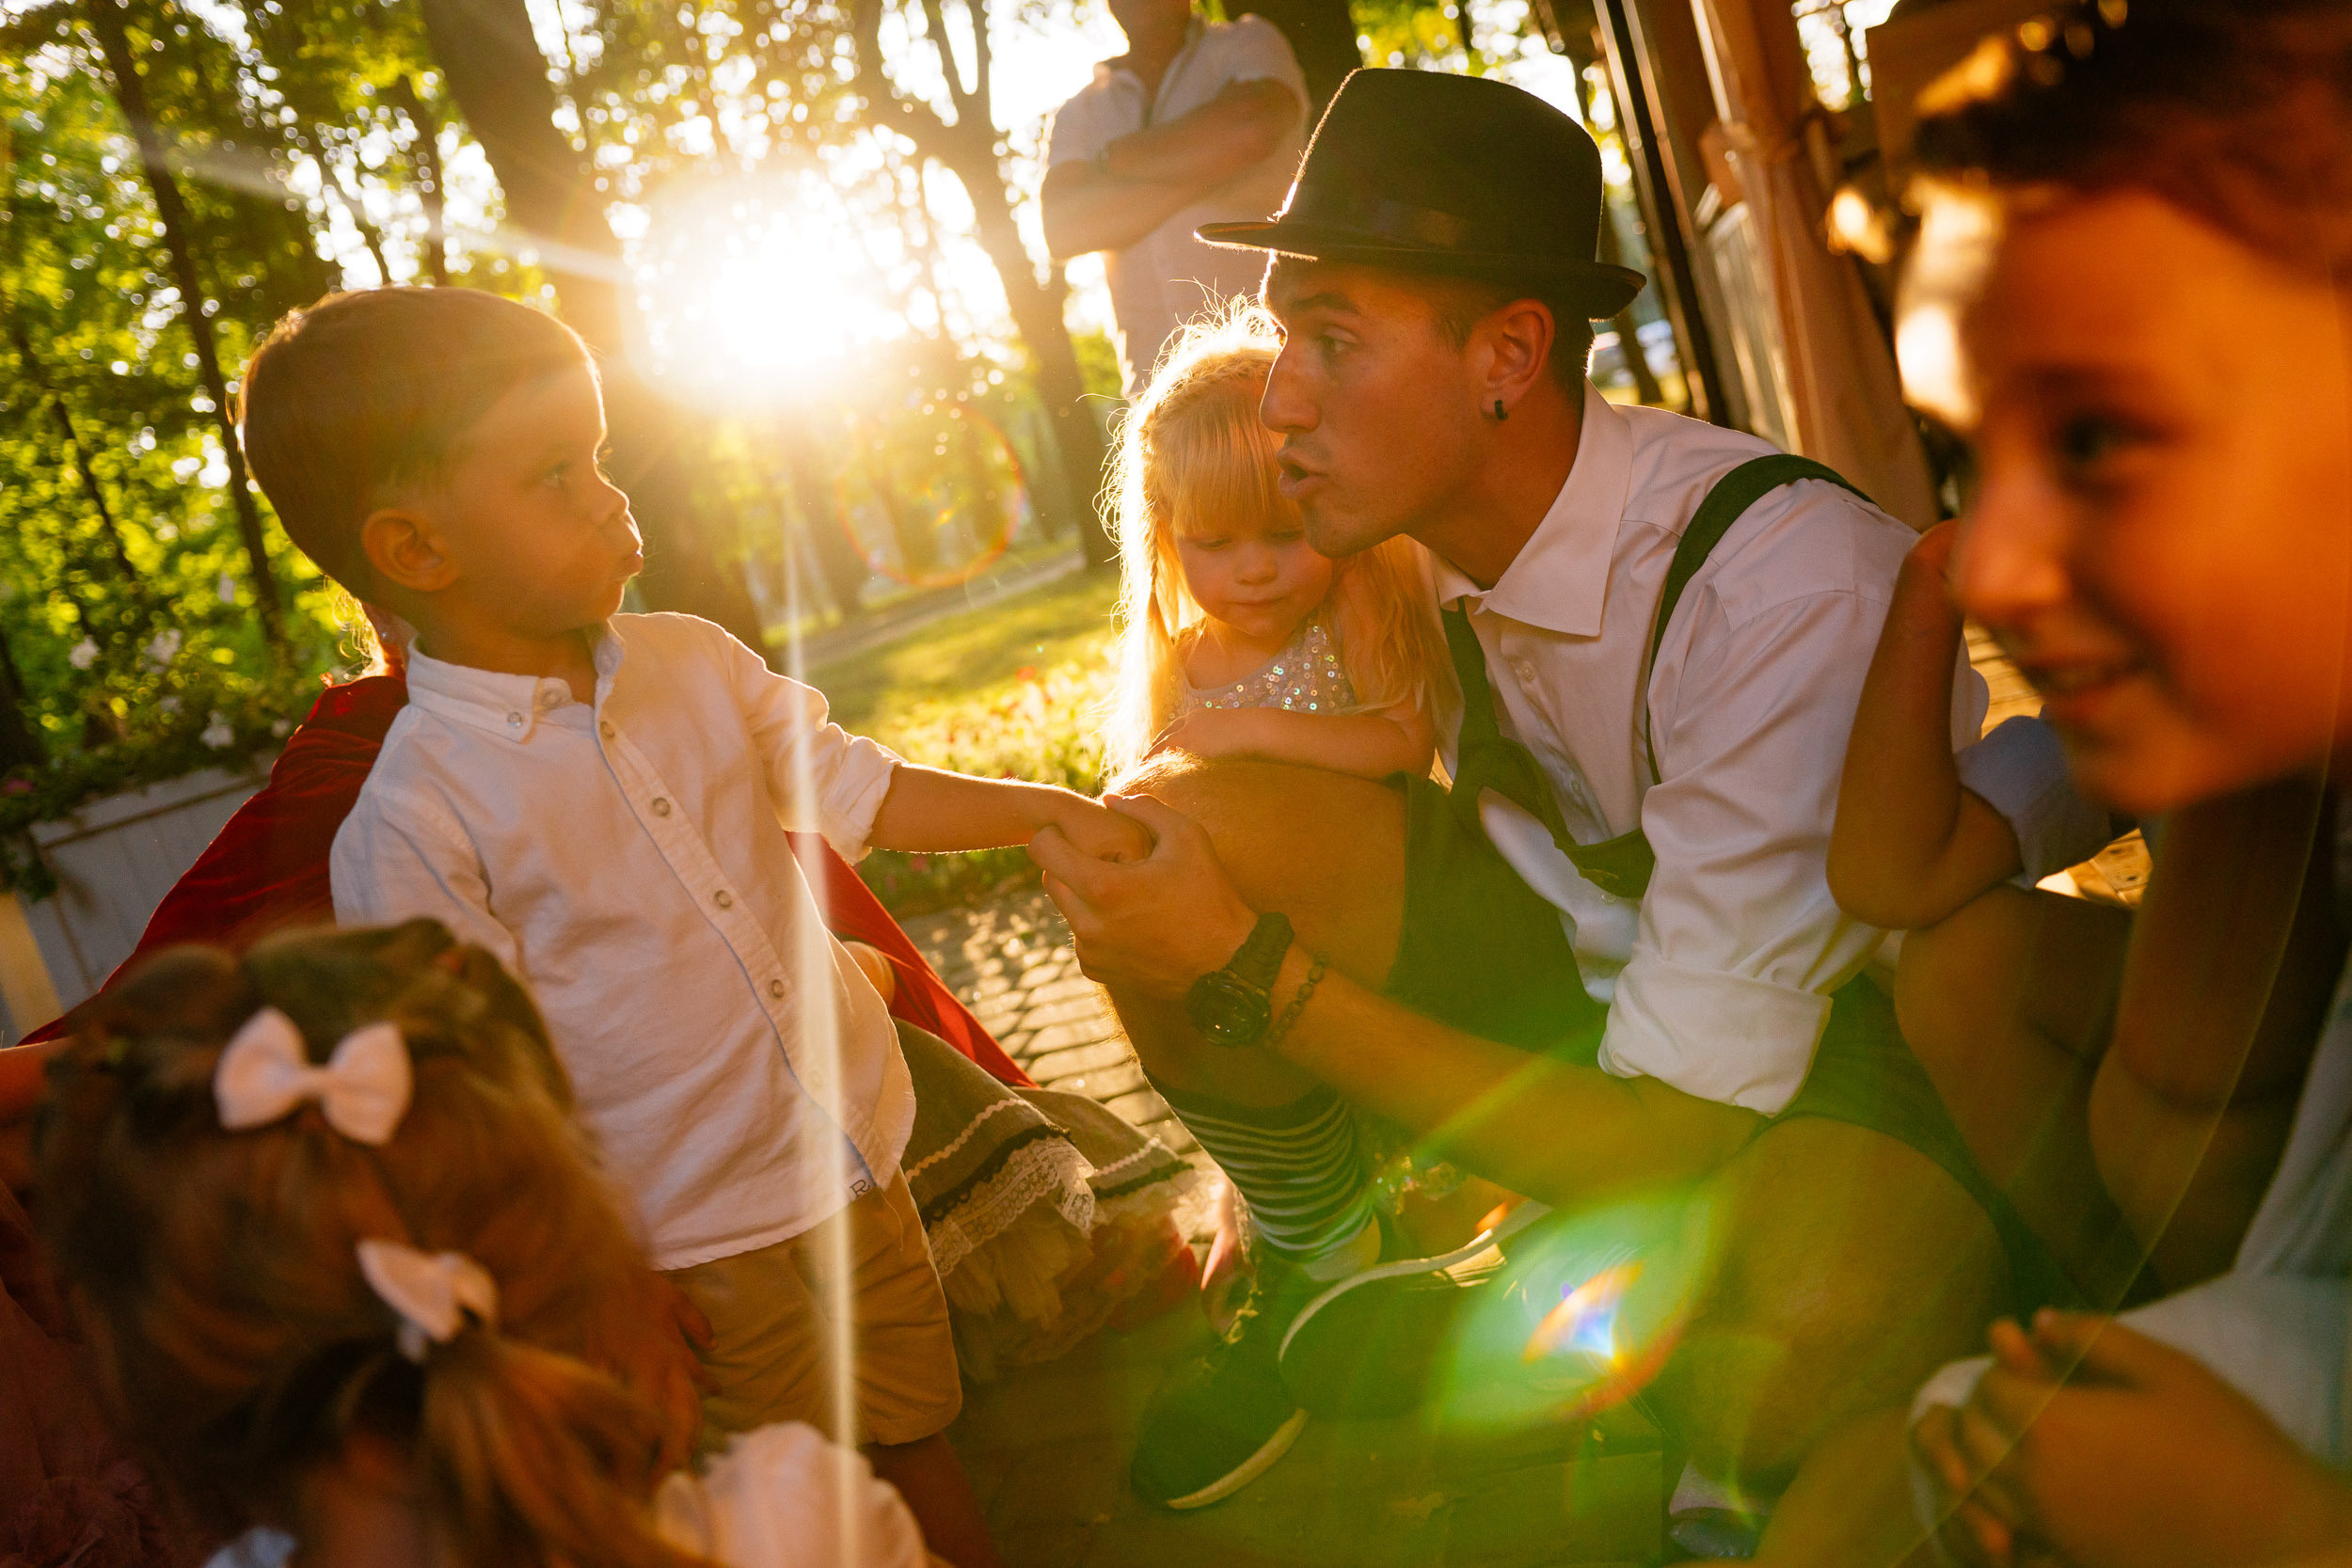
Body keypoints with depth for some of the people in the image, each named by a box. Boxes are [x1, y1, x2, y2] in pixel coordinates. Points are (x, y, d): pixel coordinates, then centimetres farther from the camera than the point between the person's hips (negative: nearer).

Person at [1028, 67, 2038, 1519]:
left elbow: (1663, 1147, -28)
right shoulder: (1424, 528, -10)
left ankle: (1416, 1338, -6)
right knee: (1163, 839, -17)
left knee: (1809, 1338, -40)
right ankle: (1307, 1283, 7)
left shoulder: (1796, 583, -31)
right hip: (1572, 960, 5)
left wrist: (1257, 971, -30)